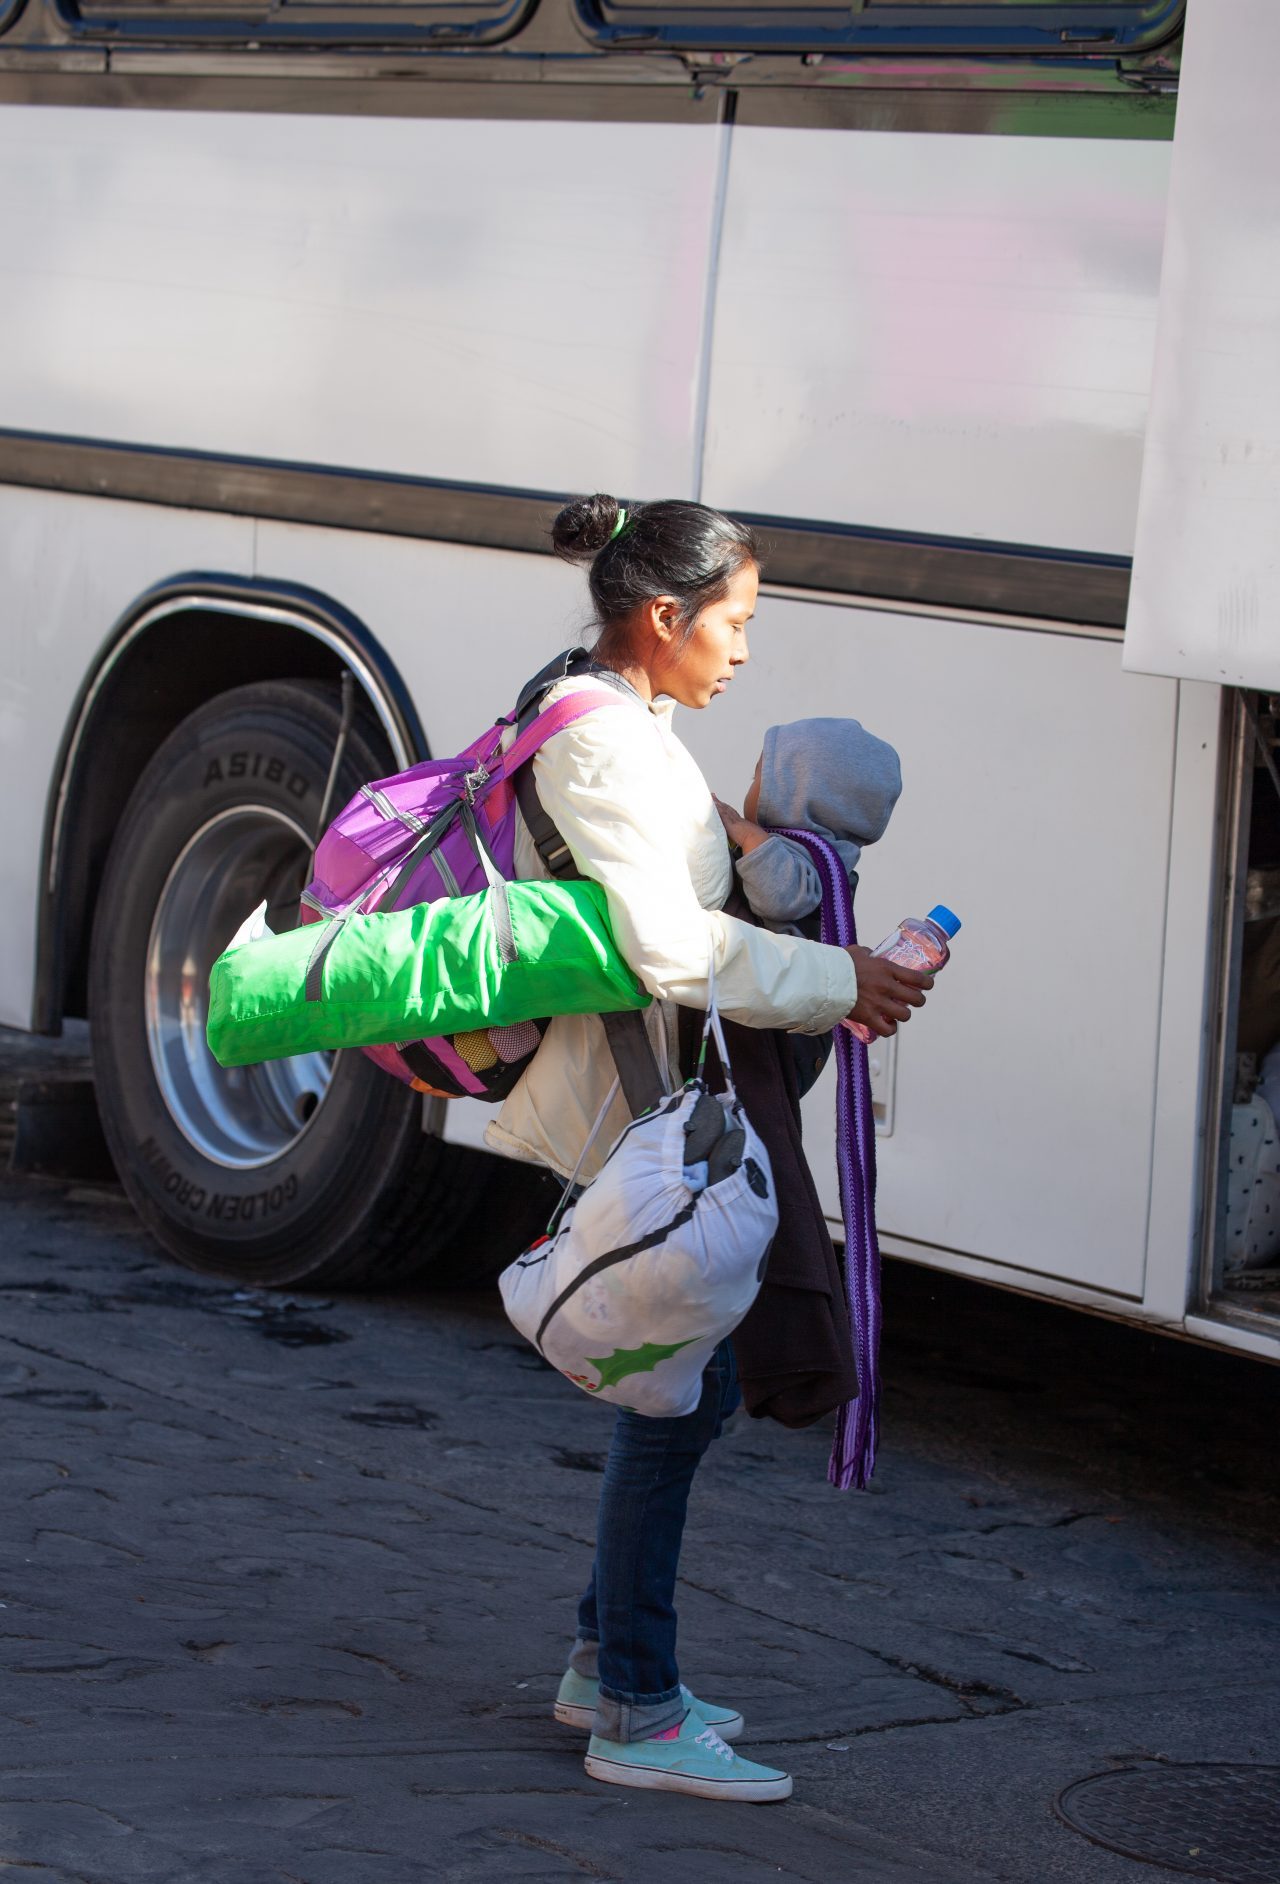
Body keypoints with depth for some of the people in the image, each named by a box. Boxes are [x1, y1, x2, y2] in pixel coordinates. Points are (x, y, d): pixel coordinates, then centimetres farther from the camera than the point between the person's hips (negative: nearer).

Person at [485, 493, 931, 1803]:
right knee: (678, 1397, -8)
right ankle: (636, 1717, -2)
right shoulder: (602, 743, -18)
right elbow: (673, 950, -25)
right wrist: (839, 984, -17)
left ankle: (604, 1661, 26)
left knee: (687, 1387, 16)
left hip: (651, 1104, 11)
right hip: (617, 1112, -11)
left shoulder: (632, 734, 15)